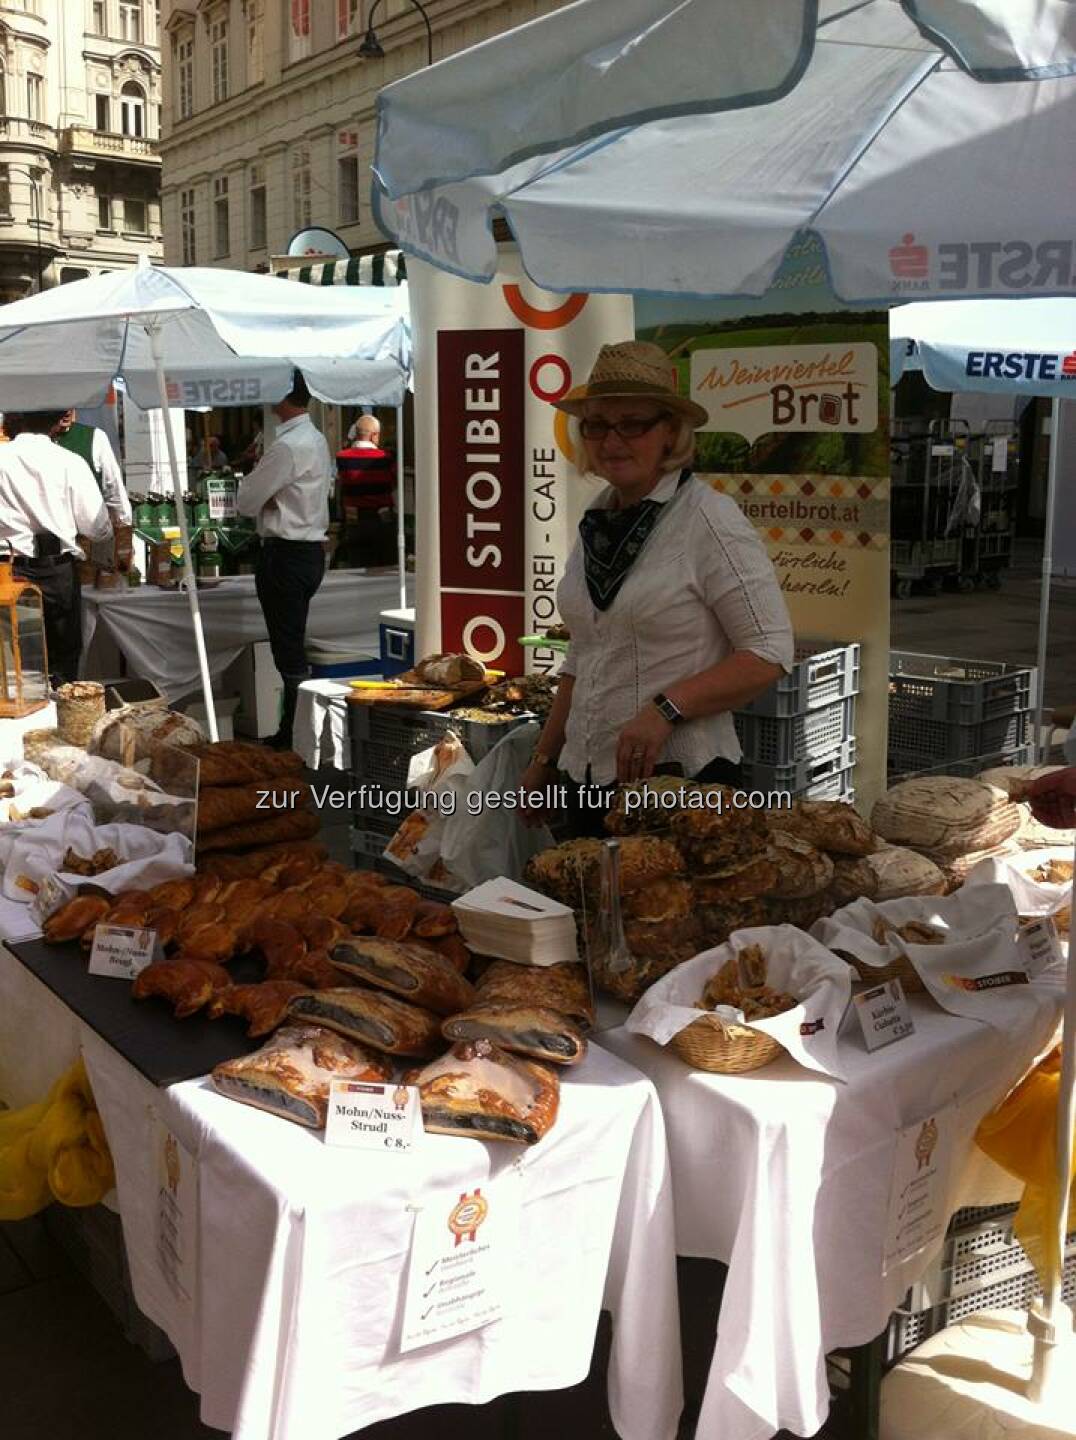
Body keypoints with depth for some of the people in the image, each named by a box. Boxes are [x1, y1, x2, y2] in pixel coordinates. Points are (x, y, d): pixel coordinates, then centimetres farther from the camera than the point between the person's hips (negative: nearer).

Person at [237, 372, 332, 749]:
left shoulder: (287, 446, -18)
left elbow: (246, 501, -13)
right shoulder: (317, 439, 13)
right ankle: (294, 733, 24)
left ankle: (294, 740, 2)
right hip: (311, 548, 10)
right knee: (294, 650, 16)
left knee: (289, 654, -4)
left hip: (285, 555, -10)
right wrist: (271, 498, 7)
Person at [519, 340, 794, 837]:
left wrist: (666, 707, -23)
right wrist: (545, 758, 18)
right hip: (589, 781, 7)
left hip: (679, 779, -6)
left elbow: (769, 653, -14)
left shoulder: (708, 518, -10)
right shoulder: (596, 521, 10)